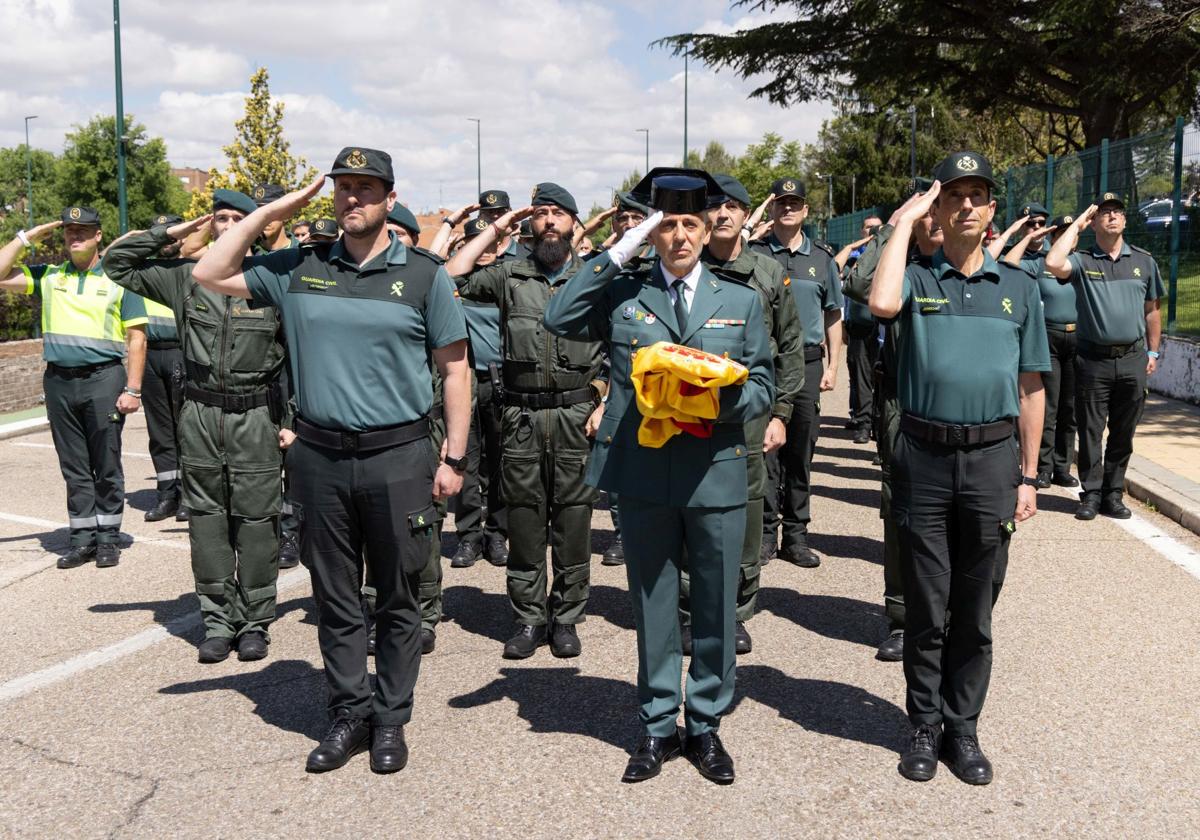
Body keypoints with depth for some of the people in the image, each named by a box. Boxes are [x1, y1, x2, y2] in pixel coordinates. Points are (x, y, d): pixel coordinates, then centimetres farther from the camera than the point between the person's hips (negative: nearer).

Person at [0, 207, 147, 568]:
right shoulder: (47, 276, 12)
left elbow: (136, 338, -1)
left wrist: (133, 389, -8)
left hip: (103, 379, -3)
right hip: (58, 381, 4)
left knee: (106, 464, 2)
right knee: (73, 467, 8)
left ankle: (108, 537, 11)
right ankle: (83, 538, 15)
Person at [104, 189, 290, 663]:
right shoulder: (185, 277, 6)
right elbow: (116, 262, 12)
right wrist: (170, 233, 3)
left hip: (256, 416, -3)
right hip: (200, 415, 3)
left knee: (256, 523, 2)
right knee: (206, 521, 7)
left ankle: (255, 623, 14)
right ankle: (217, 621, 17)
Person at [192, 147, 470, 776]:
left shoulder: (423, 275, 1)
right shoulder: (300, 268, 7)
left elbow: (454, 370, 2)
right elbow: (209, 275, 9)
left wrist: (453, 457, -3)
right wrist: (268, 213, 2)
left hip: (398, 457, -2)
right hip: (320, 458, 2)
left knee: (396, 599, 9)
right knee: (335, 599, 12)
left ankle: (390, 719, 23)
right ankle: (349, 713, 26)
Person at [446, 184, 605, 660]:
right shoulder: (511, 275, 9)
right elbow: (452, 277, -4)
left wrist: (602, 404, -3)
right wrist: (495, 229, 3)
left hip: (576, 414, -1)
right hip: (522, 415, 1)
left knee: (573, 517, 3)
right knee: (524, 517, 5)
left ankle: (566, 618, 15)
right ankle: (529, 618, 16)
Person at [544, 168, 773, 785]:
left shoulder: (741, 301, 10)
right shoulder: (622, 294, 7)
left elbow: (762, 389, 7)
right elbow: (558, 319, -9)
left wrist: (720, 400, -15)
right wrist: (615, 255, -8)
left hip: (716, 473, 1)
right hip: (642, 474, 0)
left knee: (715, 608, 9)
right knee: (652, 607, 11)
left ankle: (706, 725, 27)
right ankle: (658, 725, 27)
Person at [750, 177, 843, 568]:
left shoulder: (821, 257, 11)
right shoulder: (754, 253, 4)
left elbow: (833, 315, 14)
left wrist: (832, 365, 6)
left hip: (808, 362, 2)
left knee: (801, 451, 6)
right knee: (765, 448, -2)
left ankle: (796, 535, 14)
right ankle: (765, 530, 8)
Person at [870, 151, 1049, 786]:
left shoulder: (1018, 287, 8)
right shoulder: (917, 280, 3)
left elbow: (1031, 388, 9)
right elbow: (882, 305, -23)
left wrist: (1027, 477, 5)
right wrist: (904, 220, -11)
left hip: (993, 459, 2)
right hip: (924, 458, -1)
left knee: (975, 608, 11)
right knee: (926, 607, 8)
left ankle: (963, 728, 25)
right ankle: (925, 726, 23)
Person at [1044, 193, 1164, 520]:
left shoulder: (1143, 261, 10)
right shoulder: (1082, 260, 0)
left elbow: (1152, 310, 15)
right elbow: (1053, 264, -22)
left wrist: (1152, 352, 11)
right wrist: (1077, 224, -10)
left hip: (1133, 360, 3)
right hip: (1093, 360, -3)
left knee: (1123, 433, 9)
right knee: (1090, 431, 2)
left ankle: (1113, 494, 19)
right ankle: (1091, 494, 12)